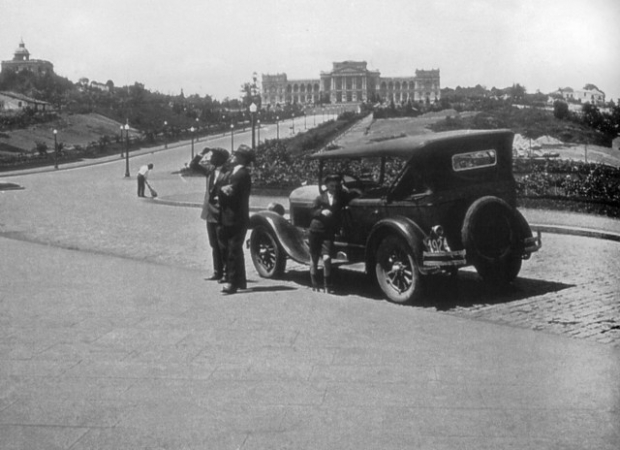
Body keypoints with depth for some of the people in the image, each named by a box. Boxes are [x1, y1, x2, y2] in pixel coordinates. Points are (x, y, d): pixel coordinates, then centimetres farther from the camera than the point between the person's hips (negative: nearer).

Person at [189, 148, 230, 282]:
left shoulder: (227, 174, -14)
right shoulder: (210, 170, 8)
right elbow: (193, 165, 15)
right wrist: (201, 154, 3)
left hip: (221, 215, -8)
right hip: (210, 214, 8)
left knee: (223, 246, -1)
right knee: (214, 245, 13)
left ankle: (227, 272, 6)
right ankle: (217, 272, 21)